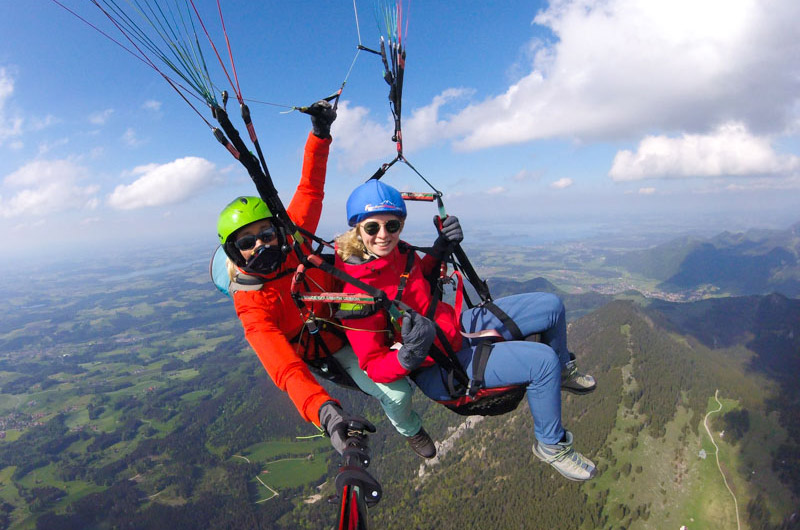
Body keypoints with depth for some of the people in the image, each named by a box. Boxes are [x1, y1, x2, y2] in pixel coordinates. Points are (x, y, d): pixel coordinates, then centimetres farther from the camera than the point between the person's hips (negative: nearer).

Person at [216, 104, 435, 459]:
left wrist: (320, 134, -17)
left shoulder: (292, 241, -20)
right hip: (313, 353, -4)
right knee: (397, 394, -17)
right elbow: (285, 369, -43)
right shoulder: (251, 307, -30)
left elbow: (311, 189, -9)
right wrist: (323, 410, -60)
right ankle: (410, 432, 16)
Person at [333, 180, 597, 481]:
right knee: (542, 360, -22)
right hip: (441, 367, -8)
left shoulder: (398, 252, -6)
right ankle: (552, 445, 7)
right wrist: (409, 356, -42)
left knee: (551, 306, 6)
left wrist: (440, 250, -2)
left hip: (461, 326, 8)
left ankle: (563, 372, 36)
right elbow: (373, 367, -21)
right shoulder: (356, 294, -27)